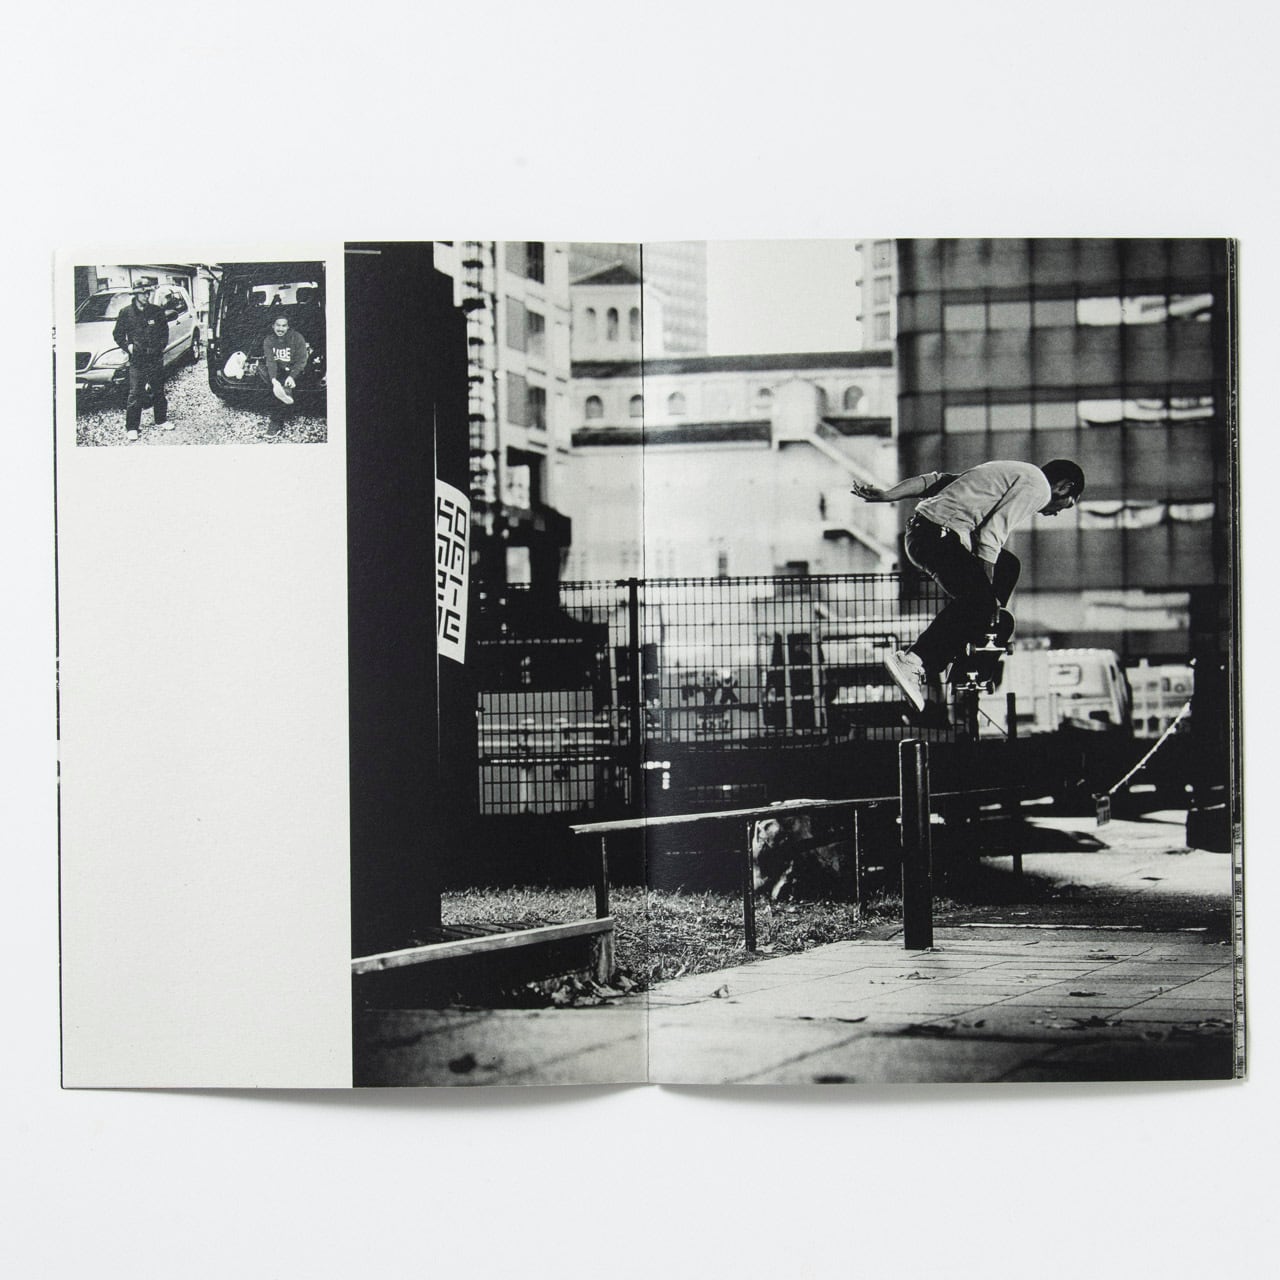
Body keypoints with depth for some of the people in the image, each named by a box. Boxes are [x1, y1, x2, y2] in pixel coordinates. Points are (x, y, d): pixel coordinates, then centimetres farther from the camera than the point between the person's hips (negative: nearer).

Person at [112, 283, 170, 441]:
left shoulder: (157, 311, 5)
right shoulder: (126, 313, -2)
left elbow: (164, 331, 15)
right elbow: (117, 334, 6)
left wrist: (162, 345, 2)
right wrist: (127, 346, -7)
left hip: (156, 358, 3)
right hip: (136, 359, -3)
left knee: (158, 391, 13)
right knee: (135, 394, -4)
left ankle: (161, 420, 30)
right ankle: (132, 427, 0)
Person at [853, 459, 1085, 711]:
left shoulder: (1015, 473, 29)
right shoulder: (1037, 486, 0)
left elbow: (937, 480, 20)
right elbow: (991, 535, -13)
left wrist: (886, 495, 13)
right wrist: (988, 592, -7)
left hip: (920, 530, 10)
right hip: (940, 535, -10)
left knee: (1007, 566, 20)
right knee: (979, 602, -19)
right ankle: (912, 662, -27)